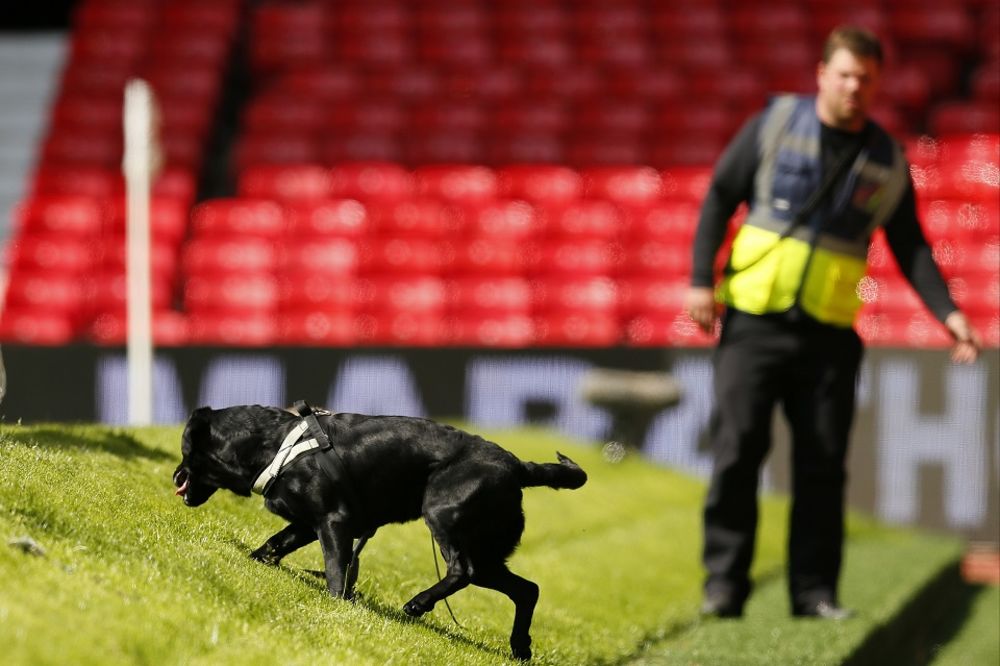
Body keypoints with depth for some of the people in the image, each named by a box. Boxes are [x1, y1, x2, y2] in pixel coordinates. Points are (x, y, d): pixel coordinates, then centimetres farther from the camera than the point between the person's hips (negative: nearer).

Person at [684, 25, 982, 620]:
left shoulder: (888, 160, 8)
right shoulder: (776, 123, 1)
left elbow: (910, 248, 13)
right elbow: (720, 196, 4)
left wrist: (948, 312, 0)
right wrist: (701, 280, -4)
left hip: (829, 332, 2)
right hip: (755, 321, -2)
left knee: (823, 463, 1)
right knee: (737, 449, -8)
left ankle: (815, 590, 8)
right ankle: (724, 584, -3)